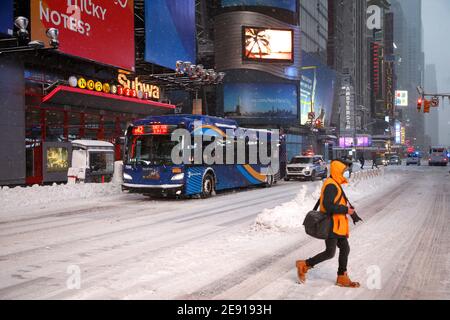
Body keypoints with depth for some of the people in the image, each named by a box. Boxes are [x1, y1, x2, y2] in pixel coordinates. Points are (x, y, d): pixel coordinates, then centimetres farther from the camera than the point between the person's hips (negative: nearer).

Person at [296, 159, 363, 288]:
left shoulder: (336, 185, 15)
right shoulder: (331, 186, -19)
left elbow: (344, 201, 24)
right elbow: (328, 206, -28)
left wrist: (354, 215, 16)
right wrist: (346, 210, -20)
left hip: (338, 226, 10)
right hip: (331, 225, -10)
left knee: (345, 249, 13)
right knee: (330, 253, -4)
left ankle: (342, 278, 23)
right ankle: (304, 265, 8)